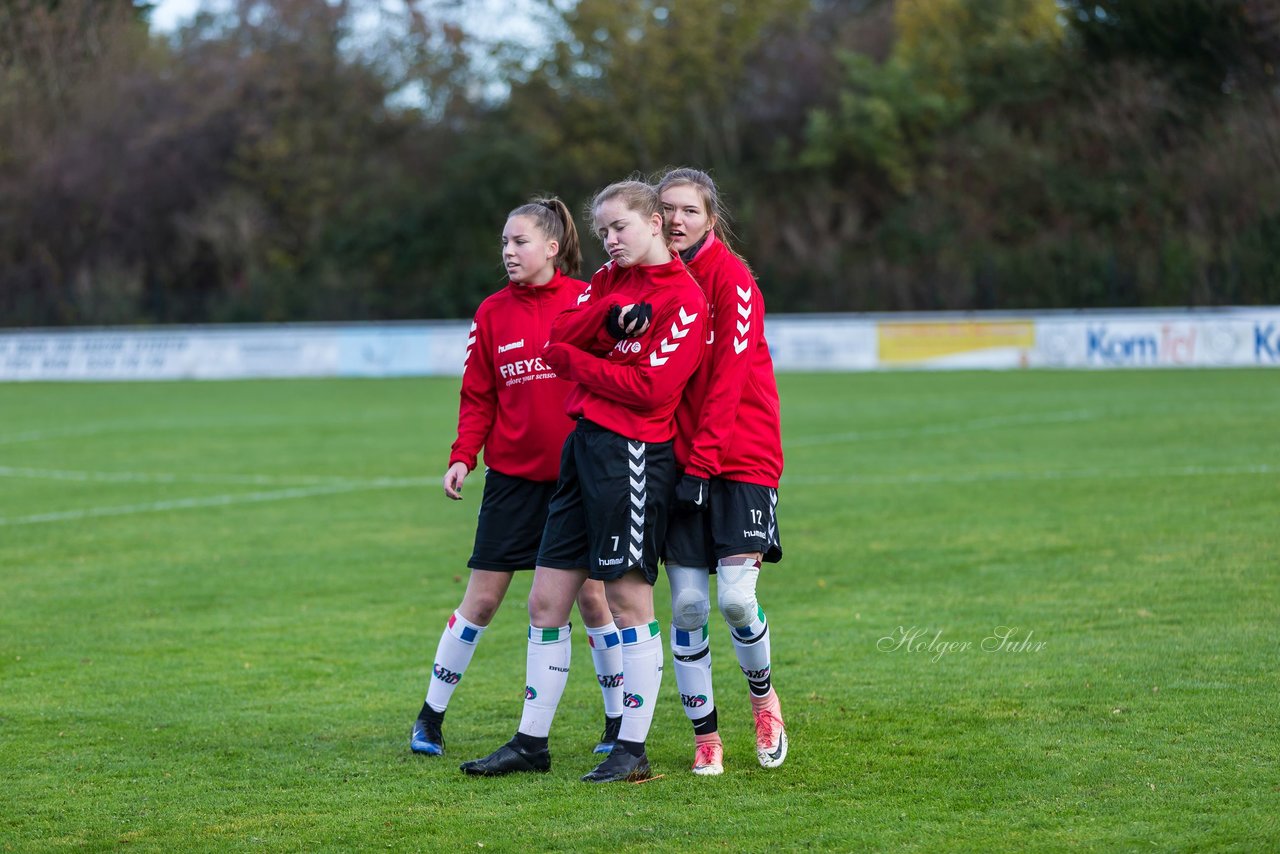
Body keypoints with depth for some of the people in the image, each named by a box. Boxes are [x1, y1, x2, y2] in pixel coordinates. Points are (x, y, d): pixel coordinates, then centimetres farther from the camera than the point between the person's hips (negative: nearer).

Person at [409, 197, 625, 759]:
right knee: (481, 598, 3)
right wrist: (462, 458, -6)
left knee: (592, 596, 2)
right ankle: (431, 716, 14)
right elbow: (479, 397, 6)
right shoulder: (493, 312, 3)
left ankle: (619, 724, 14)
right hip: (513, 475, 2)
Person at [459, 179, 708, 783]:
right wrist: (611, 313, -14)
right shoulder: (610, 281, 16)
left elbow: (650, 387, -16)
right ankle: (531, 743, 15)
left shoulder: (683, 297, -8)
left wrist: (573, 360, -5)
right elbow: (559, 337, 4)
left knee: (628, 601, -5)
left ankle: (633, 750, 2)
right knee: (546, 600, 8)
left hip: (634, 454, -8)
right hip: (584, 442, 8)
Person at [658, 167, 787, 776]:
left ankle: (763, 695, 15)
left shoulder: (731, 278, -8)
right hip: (682, 460, 4)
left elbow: (729, 377, -14)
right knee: (688, 604, -1)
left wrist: (703, 462, -19)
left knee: (736, 597, -13)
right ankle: (705, 735, 11)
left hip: (740, 458, -4)